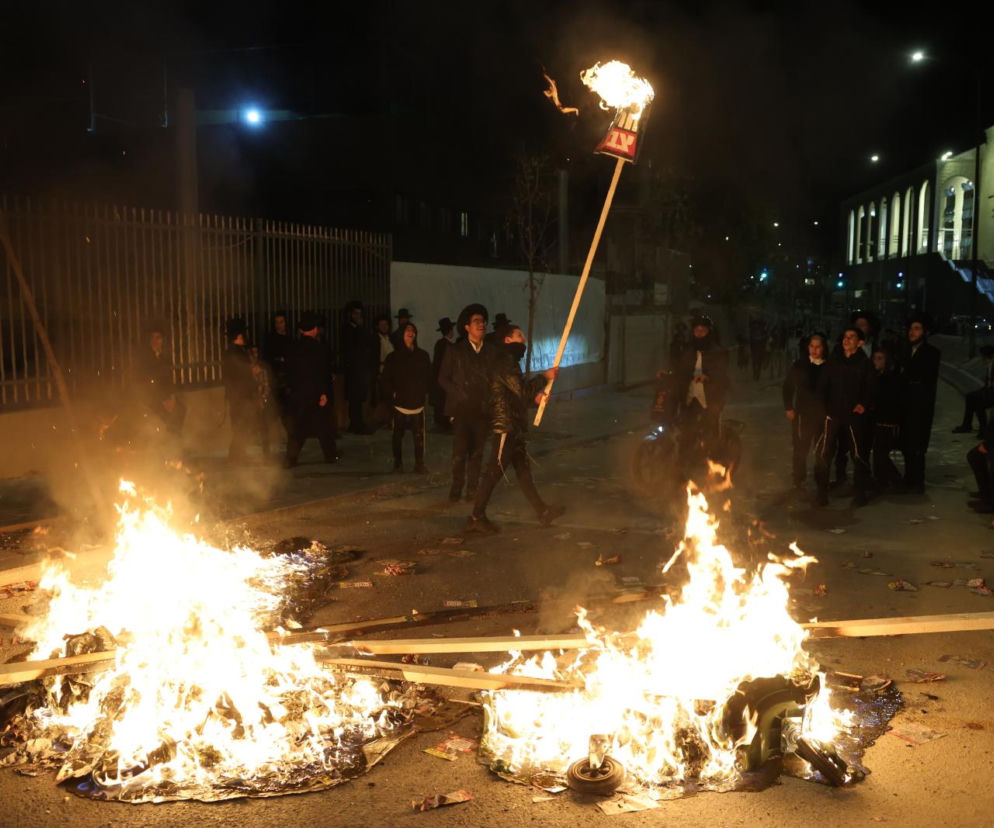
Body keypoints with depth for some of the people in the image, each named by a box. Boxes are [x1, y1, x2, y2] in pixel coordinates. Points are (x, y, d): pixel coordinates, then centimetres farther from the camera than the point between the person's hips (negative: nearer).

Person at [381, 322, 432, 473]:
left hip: (418, 402, 1)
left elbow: (428, 376, 13)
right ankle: (397, 463, 17)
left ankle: (419, 464, 0)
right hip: (400, 402, -1)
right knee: (398, 435, 6)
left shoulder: (423, 356, 10)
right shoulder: (393, 357, 4)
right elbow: (386, 379, 4)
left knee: (419, 435, -6)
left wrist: (425, 392, 4)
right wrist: (391, 394, -5)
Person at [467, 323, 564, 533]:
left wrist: (534, 398, 6)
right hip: (505, 427, -11)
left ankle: (543, 511, 19)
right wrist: (544, 377, -10)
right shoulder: (504, 361, -14)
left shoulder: (509, 360, 19)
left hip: (514, 426, 11)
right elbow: (521, 388, -22)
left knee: (524, 471, 14)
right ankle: (476, 518, 2)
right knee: (494, 473, -5)